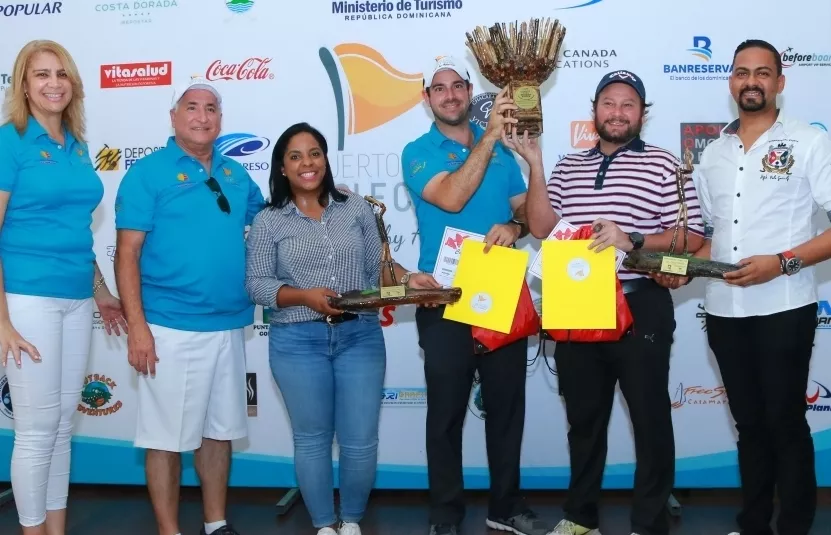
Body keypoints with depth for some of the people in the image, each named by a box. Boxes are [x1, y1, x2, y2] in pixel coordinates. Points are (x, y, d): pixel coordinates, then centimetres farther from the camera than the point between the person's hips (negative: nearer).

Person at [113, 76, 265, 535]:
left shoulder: (235, 175, 11)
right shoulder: (148, 172, -4)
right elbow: (127, 253, -9)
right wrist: (137, 326, -16)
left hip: (228, 326, 6)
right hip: (171, 328, -5)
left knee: (219, 429, 15)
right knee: (168, 435, 3)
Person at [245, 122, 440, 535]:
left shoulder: (357, 208, 7)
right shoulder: (268, 222, 1)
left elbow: (376, 269, 8)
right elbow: (257, 284, -3)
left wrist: (405, 279, -11)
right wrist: (305, 296, -18)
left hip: (360, 337, 1)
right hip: (298, 342, -1)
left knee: (361, 441, 3)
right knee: (312, 438, 9)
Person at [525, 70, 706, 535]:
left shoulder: (664, 165, -2)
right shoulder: (568, 167, 12)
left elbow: (691, 237, -8)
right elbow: (542, 228, 3)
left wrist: (633, 241, -23)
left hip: (641, 308, -4)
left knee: (650, 419, 5)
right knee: (584, 418, 15)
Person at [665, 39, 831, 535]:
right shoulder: (713, 153, 13)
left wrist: (781, 262, -20)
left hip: (783, 308, -5)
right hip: (723, 309, 5)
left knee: (785, 423, 2)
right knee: (749, 423, 14)